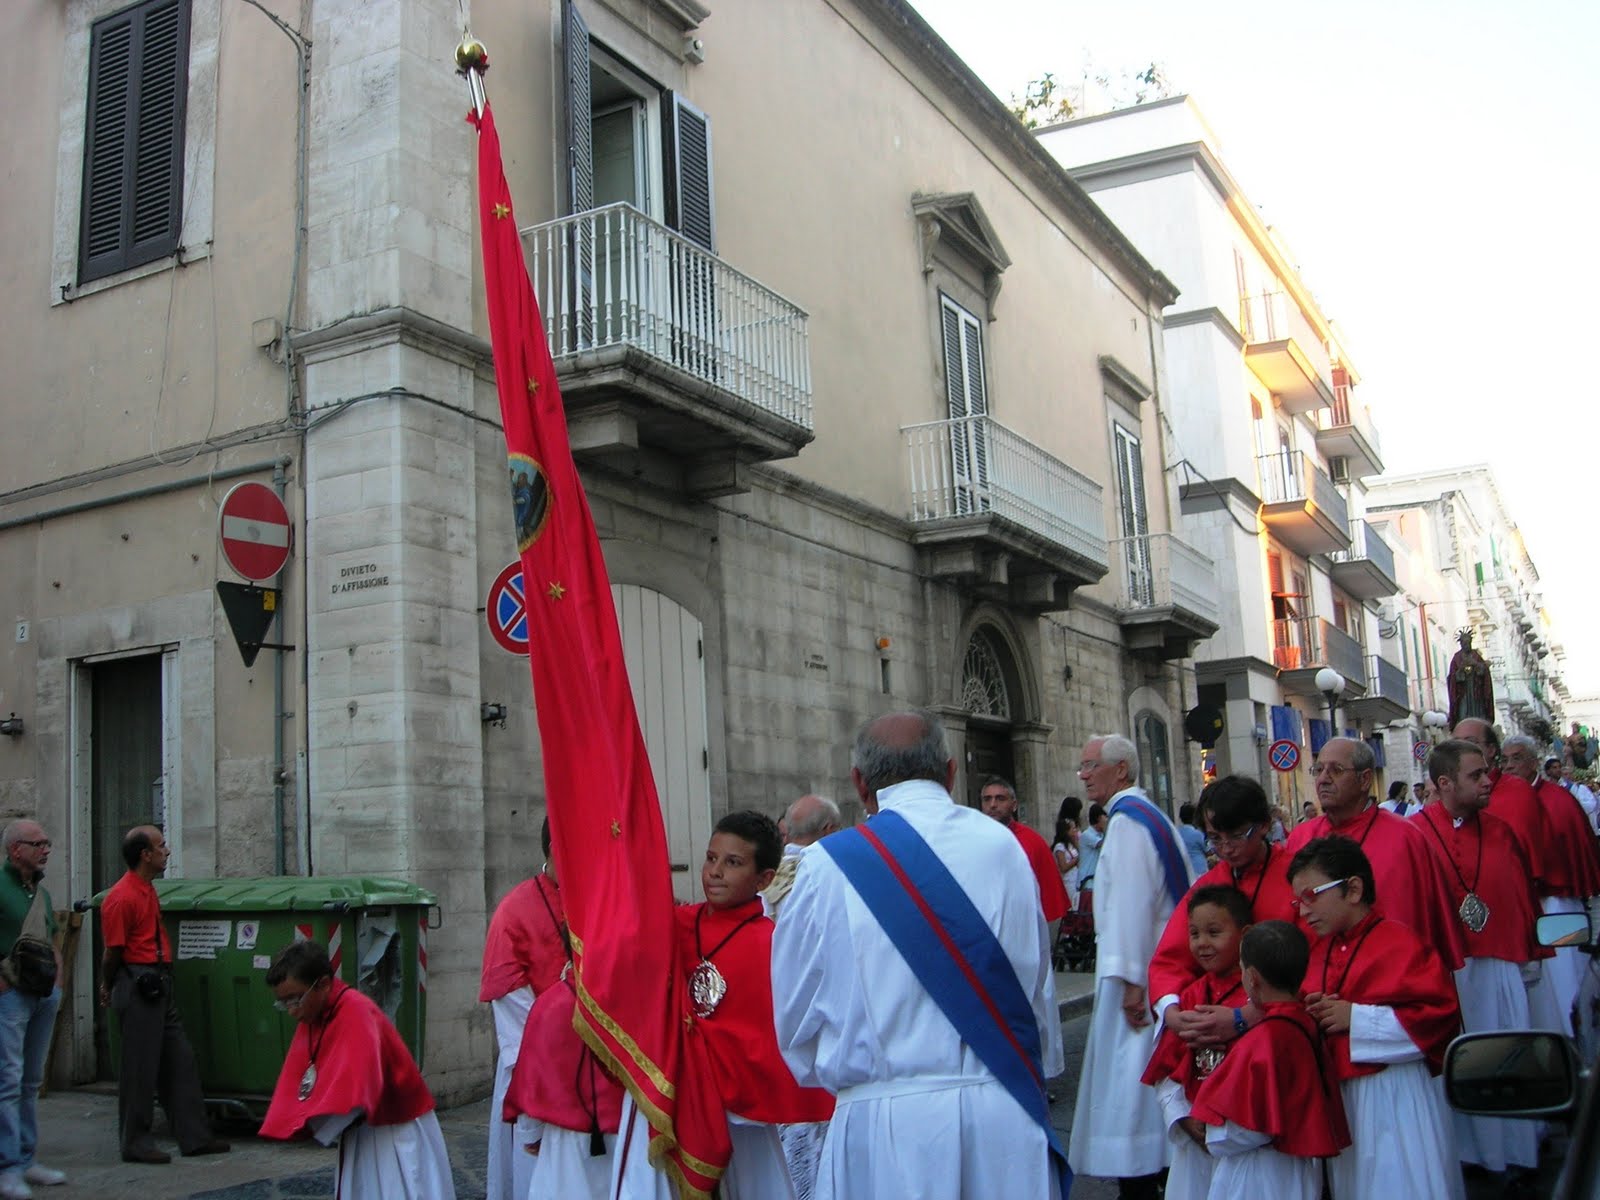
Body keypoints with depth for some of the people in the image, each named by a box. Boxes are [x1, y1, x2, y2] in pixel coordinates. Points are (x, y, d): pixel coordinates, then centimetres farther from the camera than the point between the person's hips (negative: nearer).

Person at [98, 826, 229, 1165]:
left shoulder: (148, 889, 13)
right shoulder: (122, 898, -18)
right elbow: (112, 953, -14)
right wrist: (108, 988, 0)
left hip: (159, 985, 9)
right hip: (138, 986, -9)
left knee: (179, 1061, 10)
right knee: (140, 1067, 0)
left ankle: (194, 1137, 15)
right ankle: (135, 1143, 11)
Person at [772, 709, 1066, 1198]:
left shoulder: (829, 865, -8)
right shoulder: (1004, 846, -1)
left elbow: (796, 1014, -1)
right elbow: (1038, 983, 6)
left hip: (885, 1121, -2)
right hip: (1006, 1120, 2)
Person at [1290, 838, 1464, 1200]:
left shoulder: (1400, 943, -11)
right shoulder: (1318, 952, 10)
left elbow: (1440, 1013, -18)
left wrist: (1357, 1018, -19)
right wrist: (1311, 1015, -4)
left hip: (1394, 1099, -7)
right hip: (1338, 1101, 7)